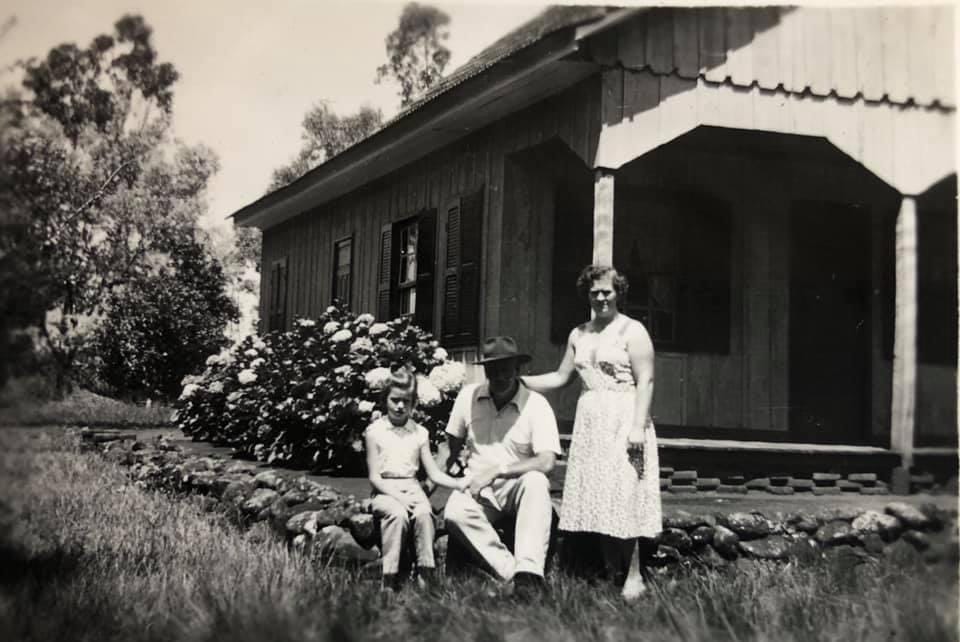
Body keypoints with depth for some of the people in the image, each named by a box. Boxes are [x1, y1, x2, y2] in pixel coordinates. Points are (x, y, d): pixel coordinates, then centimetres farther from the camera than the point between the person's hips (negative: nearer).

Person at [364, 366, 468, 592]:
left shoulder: (420, 433, 12)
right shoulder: (375, 431, 3)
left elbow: (434, 473, 8)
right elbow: (374, 476, -2)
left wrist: (459, 483, -9)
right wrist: (398, 496, -16)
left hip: (412, 488, 2)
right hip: (385, 492, -2)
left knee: (424, 513, -31)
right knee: (398, 514, -35)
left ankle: (427, 573, -27)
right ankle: (390, 579, -32)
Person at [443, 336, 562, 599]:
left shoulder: (536, 405, -8)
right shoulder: (468, 397, 2)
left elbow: (546, 461, -18)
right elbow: (453, 443, 16)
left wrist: (497, 471, -21)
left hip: (518, 487, -2)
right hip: (477, 488, 2)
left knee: (536, 482, -37)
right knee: (454, 514, -31)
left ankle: (528, 571, -40)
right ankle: (512, 573, -29)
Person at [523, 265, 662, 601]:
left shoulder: (632, 331, -3)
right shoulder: (579, 334, 16)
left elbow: (645, 381, -9)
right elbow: (560, 377, 18)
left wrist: (638, 426, -17)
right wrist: (519, 381, 9)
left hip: (622, 422, -6)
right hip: (589, 423, 6)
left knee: (623, 496, -9)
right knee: (595, 499, 4)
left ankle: (634, 576, -3)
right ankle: (612, 573, 11)